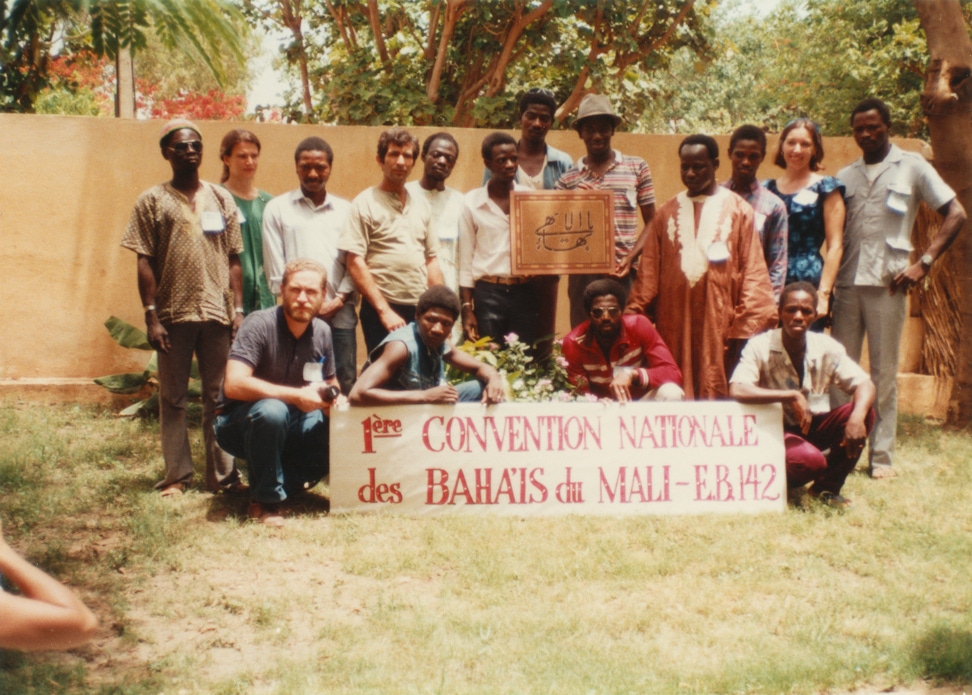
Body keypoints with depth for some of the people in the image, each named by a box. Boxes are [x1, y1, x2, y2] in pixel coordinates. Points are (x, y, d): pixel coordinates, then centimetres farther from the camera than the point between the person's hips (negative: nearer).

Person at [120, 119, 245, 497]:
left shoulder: (221, 198, 10)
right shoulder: (153, 201, 3)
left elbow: (233, 260, 9)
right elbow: (145, 263, 0)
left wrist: (237, 309, 1)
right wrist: (151, 316, -7)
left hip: (216, 312, 2)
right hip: (174, 314, -2)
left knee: (218, 397, 6)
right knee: (173, 398, 5)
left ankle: (222, 474, 13)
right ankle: (177, 475, 12)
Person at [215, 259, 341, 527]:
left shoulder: (322, 332, -3)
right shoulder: (260, 324, -21)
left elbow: (331, 383, 12)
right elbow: (234, 385, -33)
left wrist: (334, 400, -14)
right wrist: (296, 396, -34)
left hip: (291, 427, 6)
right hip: (241, 424, -6)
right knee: (272, 410, -38)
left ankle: (286, 483, 1)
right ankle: (265, 500, -19)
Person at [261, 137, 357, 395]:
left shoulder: (345, 210, 13)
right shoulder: (278, 208, 8)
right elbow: (275, 267, 3)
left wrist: (339, 300, -4)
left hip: (339, 312, 1)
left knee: (345, 383, 0)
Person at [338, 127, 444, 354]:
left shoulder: (421, 206, 13)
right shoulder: (365, 203, -4)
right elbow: (355, 263, -10)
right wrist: (384, 310, -14)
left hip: (421, 310, 5)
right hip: (382, 310, -5)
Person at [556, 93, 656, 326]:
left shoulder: (637, 168, 7)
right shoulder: (568, 179, 9)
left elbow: (651, 222, 8)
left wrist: (630, 257, -6)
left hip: (625, 272, -1)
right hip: (583, 271, 1)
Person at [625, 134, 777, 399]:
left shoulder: (738, 211, 5)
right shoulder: (668, 213, 12)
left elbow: (752, 271, 0)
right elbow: (649, 272, 8)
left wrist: (745, 327, -8)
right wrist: (632, 316, -2)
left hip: (719, 321, -2)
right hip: (675, 323, 2)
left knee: (718, 393, -3)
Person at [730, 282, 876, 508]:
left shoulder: (827, 348, -7)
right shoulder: (760, 347, -18)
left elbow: (865, 385, -11)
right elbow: (737, 390, -32)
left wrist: (858, 416, -34)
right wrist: (791, 396, -35)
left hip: (815, 427, 5)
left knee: (864, 413, -21)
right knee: (810, 459, -36)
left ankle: (827, 487, -3)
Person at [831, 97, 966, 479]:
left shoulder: (911, 167, 5)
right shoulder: (846, 176, 15)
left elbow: (956, 214, 1)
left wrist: (923, 263, -7)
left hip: (887, 283, -3)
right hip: (847, 282, 3)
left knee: (884, 373, 2)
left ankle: (882, 456, 8)